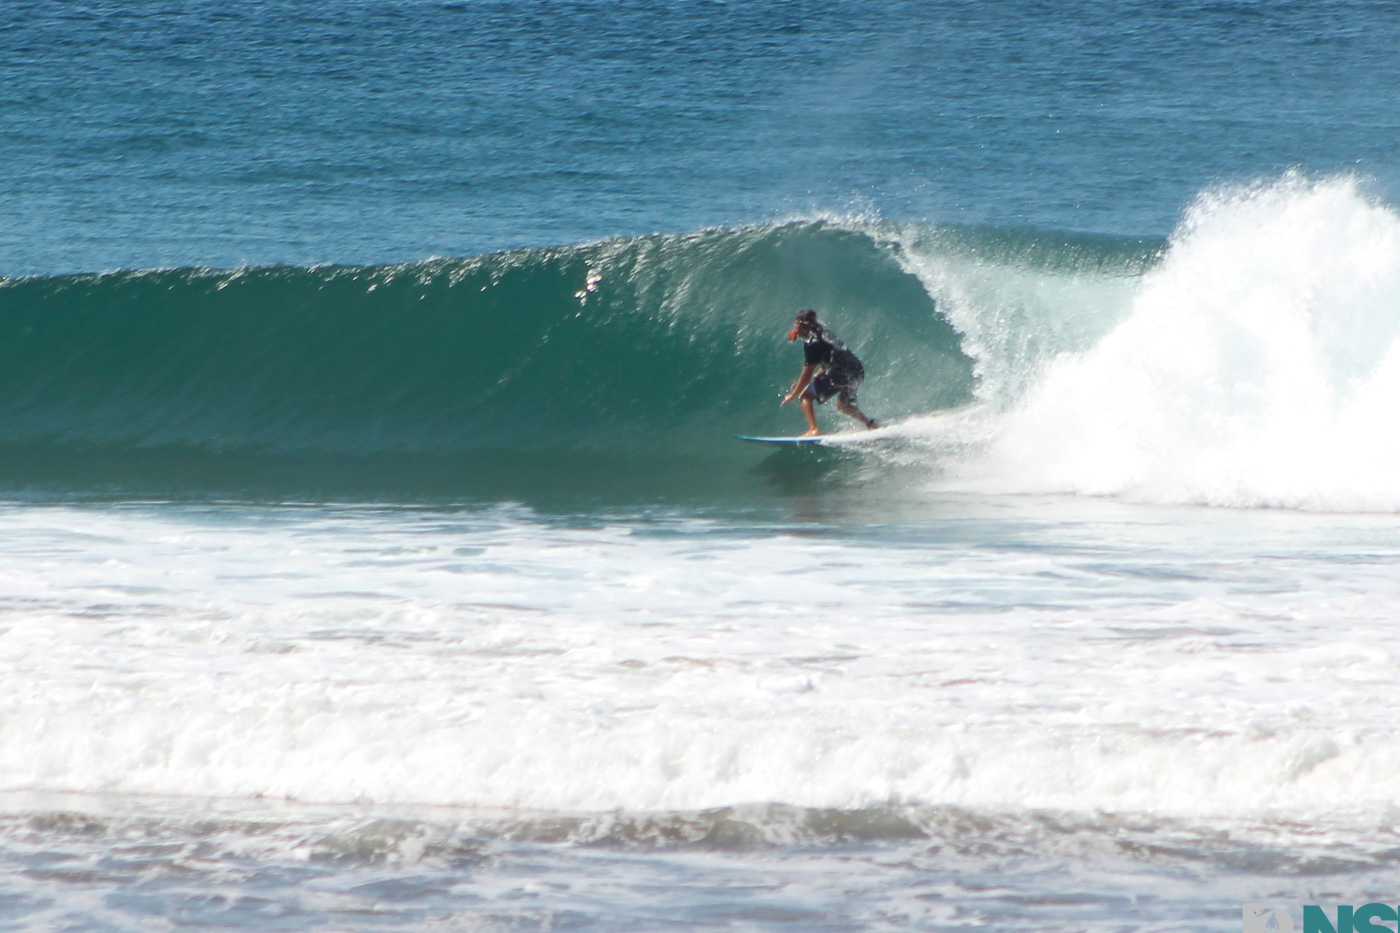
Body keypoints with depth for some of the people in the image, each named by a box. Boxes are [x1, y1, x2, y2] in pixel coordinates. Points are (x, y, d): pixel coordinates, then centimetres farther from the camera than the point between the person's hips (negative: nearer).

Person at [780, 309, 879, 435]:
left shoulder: (811, 343, -6)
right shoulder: (824, 334, 21)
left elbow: (807, 373, -7)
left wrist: (793, 395, 4)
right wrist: (801, 383, 26)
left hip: (841, 374, -9)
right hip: (858, 372, 9)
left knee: (806, 396, 0)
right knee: (843, 405, 33)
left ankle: (813, 430, -13)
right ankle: (871, 424, 32)